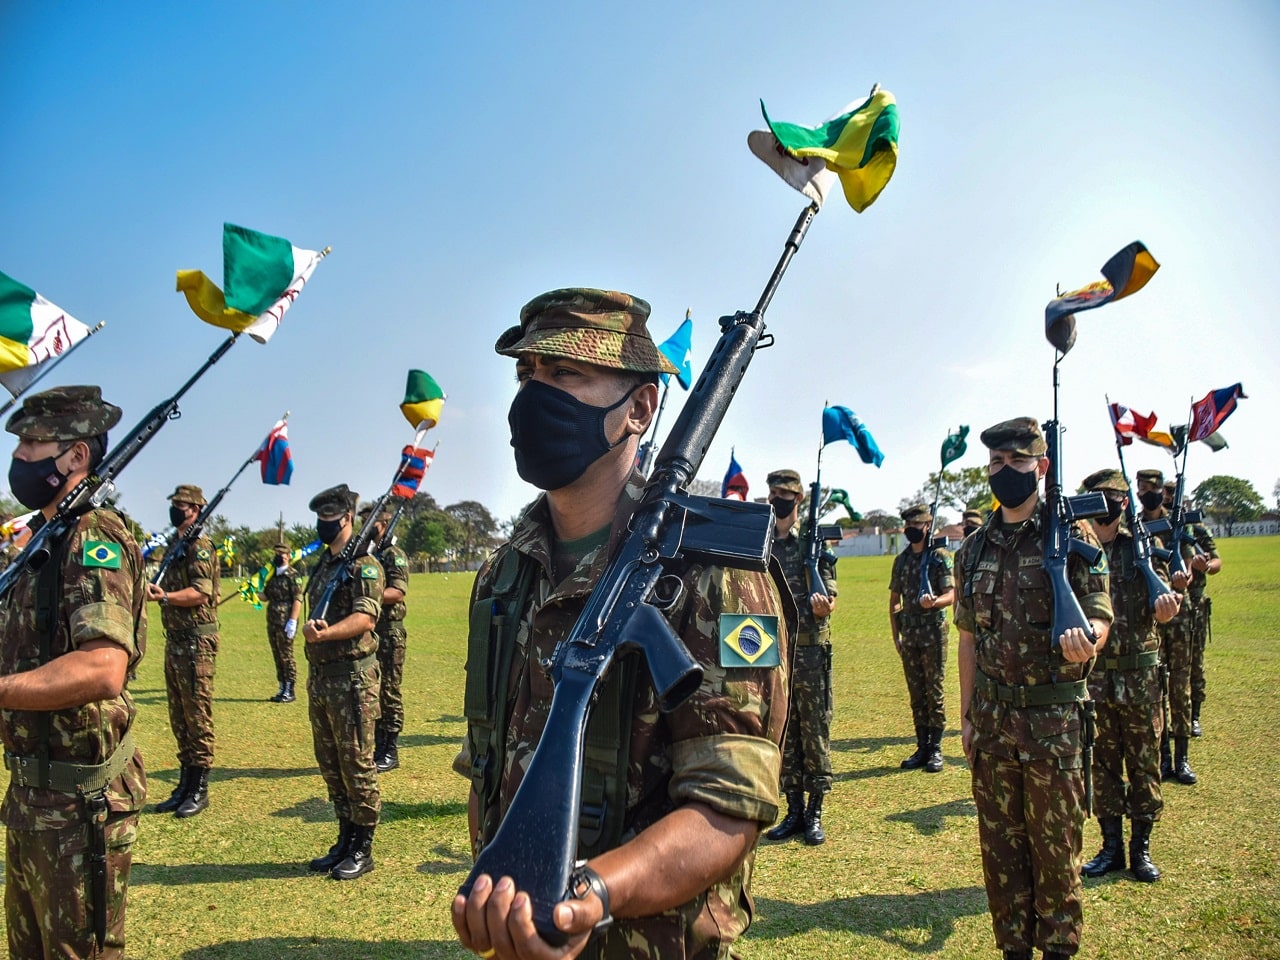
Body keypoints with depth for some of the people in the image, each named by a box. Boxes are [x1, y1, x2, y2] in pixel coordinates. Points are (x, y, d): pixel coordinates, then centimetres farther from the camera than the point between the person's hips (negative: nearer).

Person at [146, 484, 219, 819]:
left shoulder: (199, 546, -11)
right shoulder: (174, 545, 17)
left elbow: (201, 593, -21)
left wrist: (164, 596, -29)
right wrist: (151, 588, 7)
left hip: (196, 642, -10)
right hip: (174, 640, 10)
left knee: (197, 715, -3)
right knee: (179, 716, 14)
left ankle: (199, 789, 4)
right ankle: (185, 783, 23)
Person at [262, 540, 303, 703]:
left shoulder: (293, 575, -9)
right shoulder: (272, 576, 15)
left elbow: (298, 600, -14)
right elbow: (266, 596, 23)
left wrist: (292, 621, -20)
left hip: (285, 623, -8)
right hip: (272, 622, 8)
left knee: (286, 656, -4)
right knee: (277, 657, 11)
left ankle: (290, 691, 2)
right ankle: (282, 689, 19)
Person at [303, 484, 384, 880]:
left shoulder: (364, 565, -10)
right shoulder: (322, 565, 16)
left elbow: (365, 617, -23)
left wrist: (325, 633, -36)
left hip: (352, 677, -9)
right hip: (320, 676, 9)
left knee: (356, 765, -2)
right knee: (330, 766, 14)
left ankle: (362, 850, 8)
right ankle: (345, 841, 25)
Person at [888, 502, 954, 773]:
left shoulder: (940, 557, -3)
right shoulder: (901, 560, 11)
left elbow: (951, 595, -10)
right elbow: (894, 599, 15)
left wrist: (934, 602, -32)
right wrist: (895, 634, 10)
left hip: (933, 631, -5)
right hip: (909, 632, 5)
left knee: (934, 691, -1)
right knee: (916, 693, 9)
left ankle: (936, 750, 7)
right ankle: (922, 748, 18)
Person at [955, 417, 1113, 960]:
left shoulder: (1071, 535, -4)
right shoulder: (974, 550, 8)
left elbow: (1101, 614, -8)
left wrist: (1083, 636, -32)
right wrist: (967, 716, 10)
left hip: (1053, 719, -4)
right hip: (992, 718, 4)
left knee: (1055, 845, 7)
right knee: (1000, 844, 12)